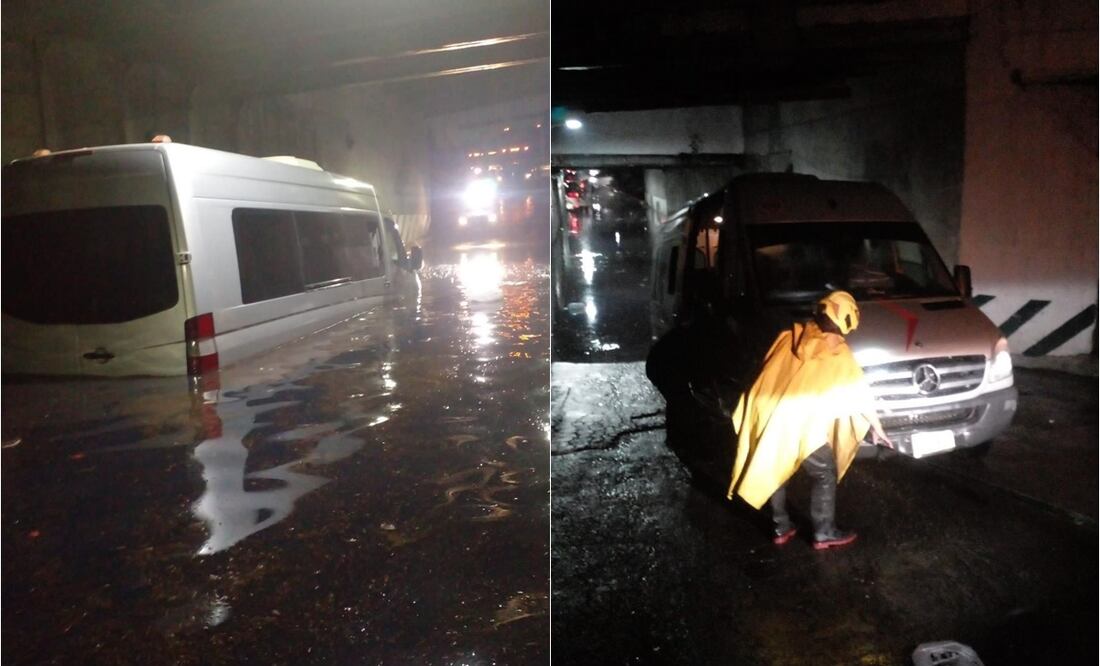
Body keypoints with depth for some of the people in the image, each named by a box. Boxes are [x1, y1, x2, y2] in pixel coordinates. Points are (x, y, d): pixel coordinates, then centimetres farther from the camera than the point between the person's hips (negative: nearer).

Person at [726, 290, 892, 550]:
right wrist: (877, 428, 21)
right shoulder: (839, 355, -1)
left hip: (768, 417, 5)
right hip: (800, 426, -5)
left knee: (775, 471, 22)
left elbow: (765, 374, 14)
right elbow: (860, 394, 8)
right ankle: (824, 533, 24)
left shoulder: (789, 336, 8)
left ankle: (781, 527, 32)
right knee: (826, 474, 15)